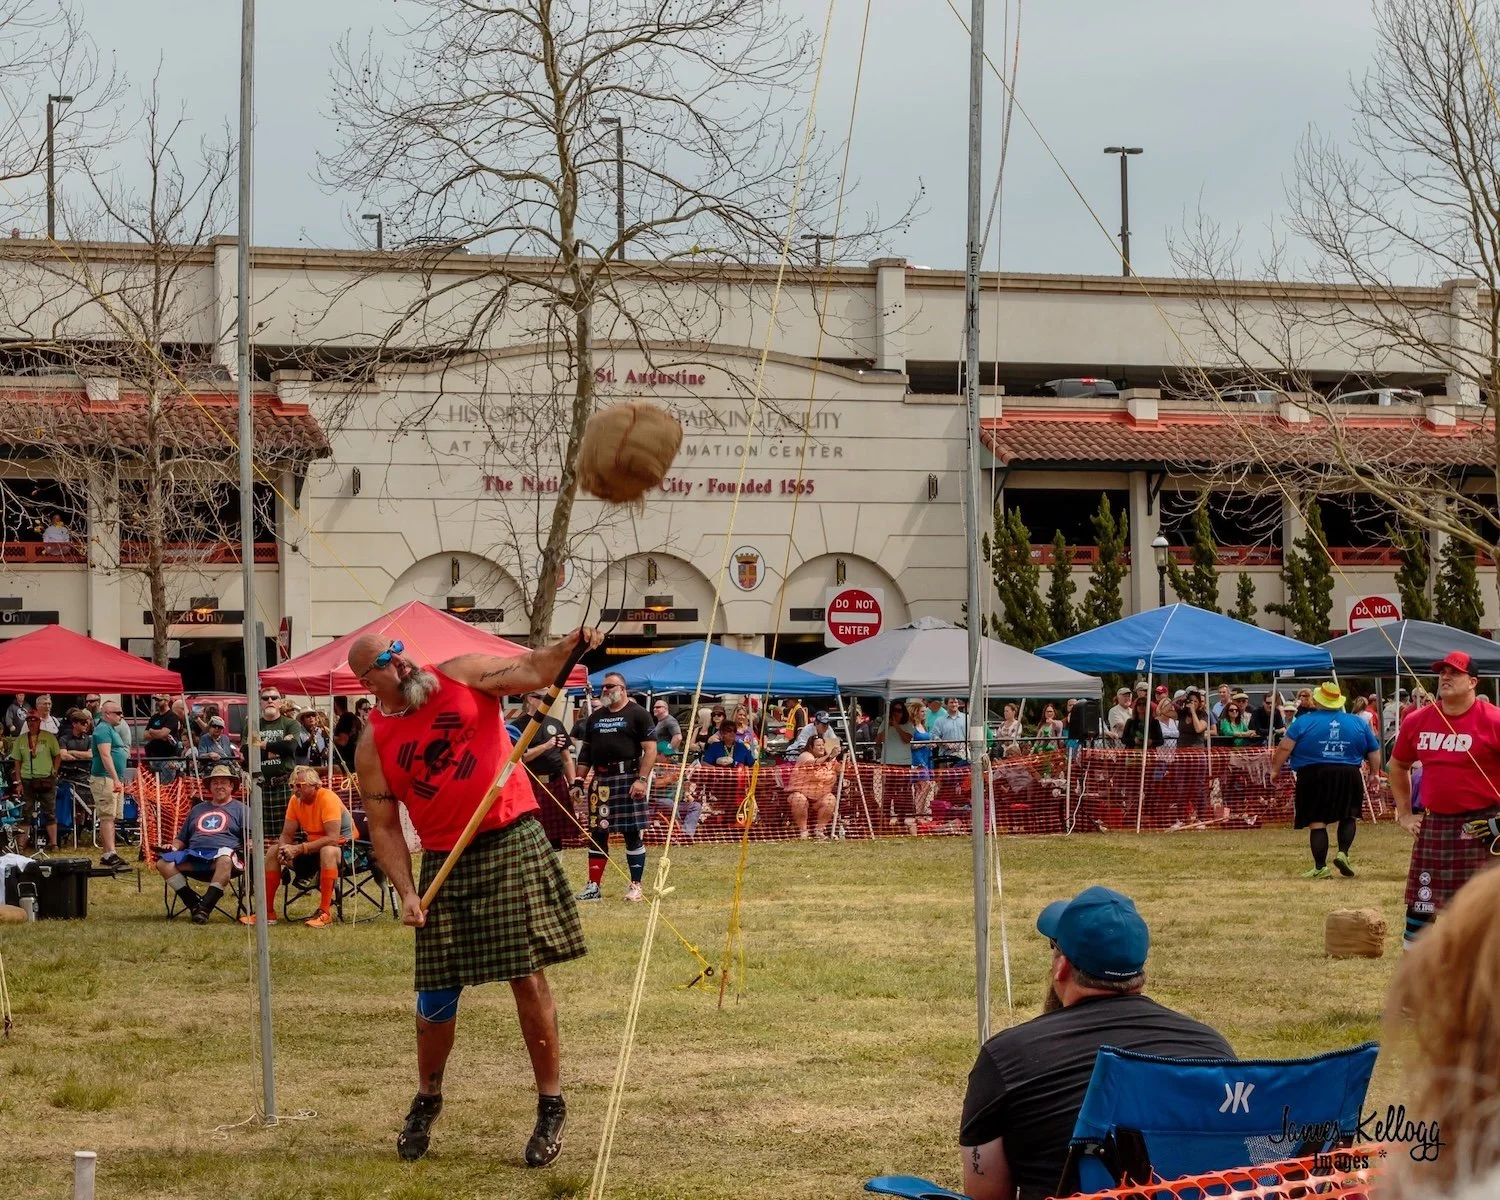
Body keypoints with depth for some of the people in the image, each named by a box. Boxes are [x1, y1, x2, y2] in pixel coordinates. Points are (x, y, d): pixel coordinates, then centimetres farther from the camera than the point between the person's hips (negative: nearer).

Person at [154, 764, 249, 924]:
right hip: (193, 855, 4)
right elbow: (181, 838, 32)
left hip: (222, 850, -4)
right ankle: (194, 903, -25)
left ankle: (205, 907, -42)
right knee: (163, 862, -24)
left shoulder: (240, 809, 20)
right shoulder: (197, 809, 33)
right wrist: (173, 848, 11)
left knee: (225, 859, -42)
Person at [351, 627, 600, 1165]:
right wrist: (406, 892, -9)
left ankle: (552, 1106, 6)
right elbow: (384, 828, 3)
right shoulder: (373, 745, 1)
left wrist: (573, 645, -24)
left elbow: (534, 669, -3)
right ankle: (427, 1099, 30)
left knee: (528, 977, -5)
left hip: (513, 842, -2)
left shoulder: (463, 675, 0)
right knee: (437, 993, 6)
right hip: (446, 863, 2)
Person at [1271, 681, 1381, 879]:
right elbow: (1374, 753, 13)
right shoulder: (1357, 723, 9)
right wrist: (1374, 774, 24)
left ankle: (1320, 867, 1)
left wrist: (1275, 770, 4)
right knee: (1349, 816, 17)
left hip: (1314, 776, -2)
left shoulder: (1304, 722, 0)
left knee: (1317, 822, 3)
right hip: (1349, 777, 2)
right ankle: (1343, 853, -3)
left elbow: (1284, 748, -7)